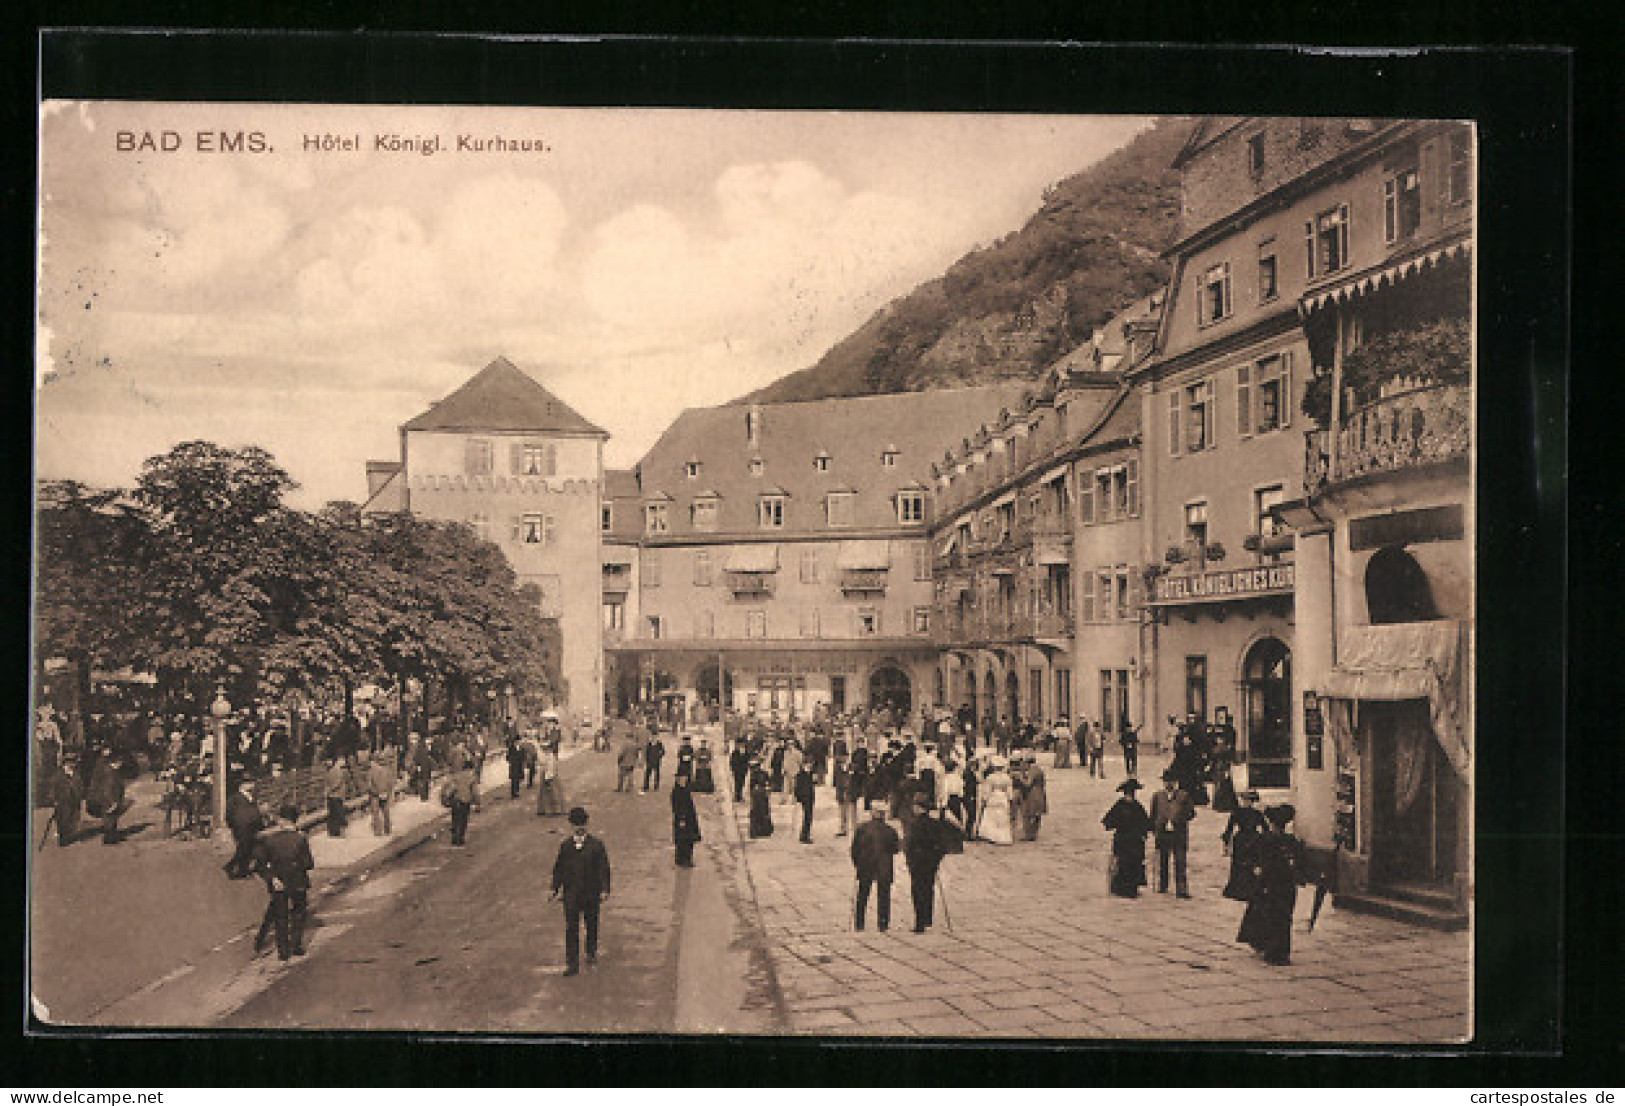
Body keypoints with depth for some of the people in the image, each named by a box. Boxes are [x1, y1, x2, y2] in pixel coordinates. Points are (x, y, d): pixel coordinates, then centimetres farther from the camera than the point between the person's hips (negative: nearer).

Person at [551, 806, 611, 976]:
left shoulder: (596, 845, -4)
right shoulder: (565, 846, 3)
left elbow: (603, 868, -4)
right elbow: (558, 868, 8)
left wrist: (604, 889, -10)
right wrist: (555, 888, 2)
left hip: (591, 892, 0)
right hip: (571, 893, 1)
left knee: (591, 924, 14)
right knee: (571, 928, -3)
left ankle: (591, 953, 37)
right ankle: (572, 964, -2)